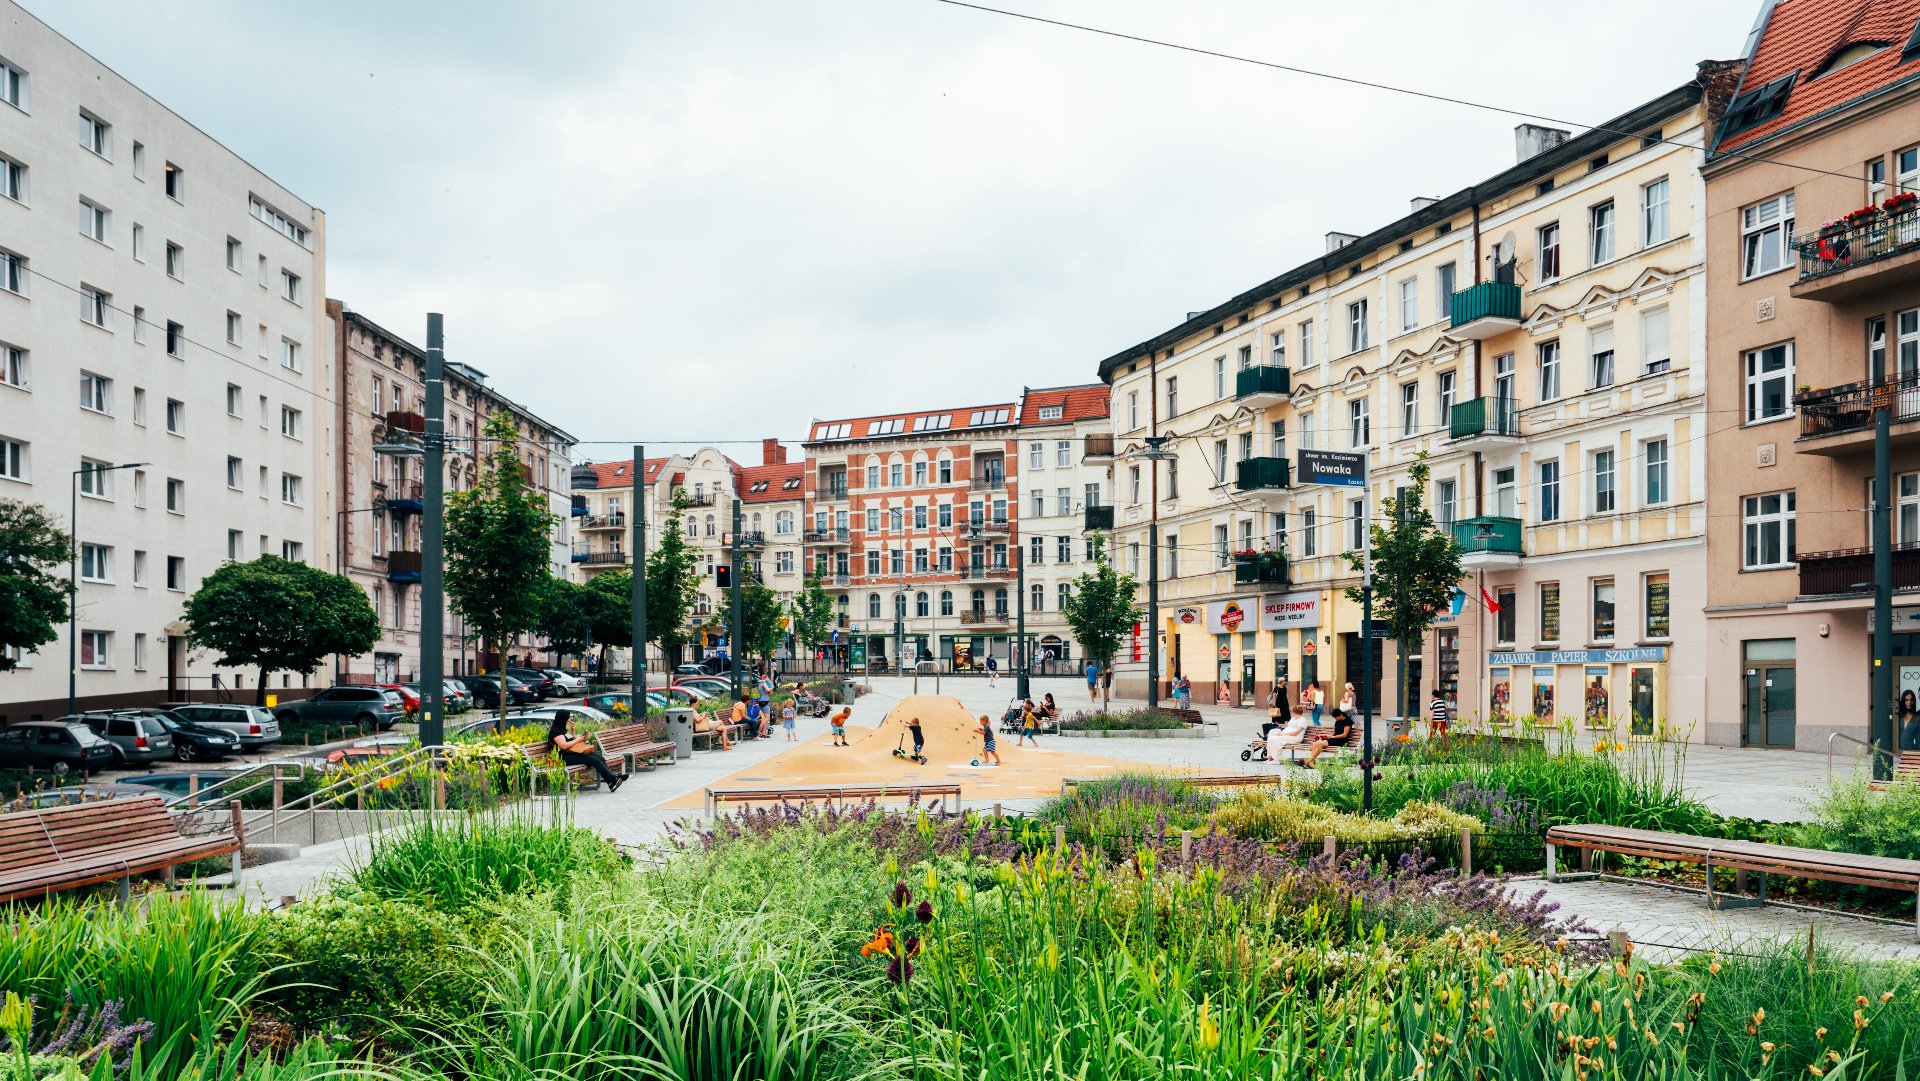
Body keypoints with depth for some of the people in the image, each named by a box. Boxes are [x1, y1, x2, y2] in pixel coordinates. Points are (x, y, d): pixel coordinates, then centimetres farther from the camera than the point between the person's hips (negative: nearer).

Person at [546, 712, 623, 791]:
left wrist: (572, 730, 15)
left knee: (600, 758, -12)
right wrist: (578, 739, -8)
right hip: (565, 757, -10)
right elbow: (564, 745, -20)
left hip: (574, 753, 10)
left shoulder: (563, 730, 21)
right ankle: (612, 780, -25)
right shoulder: (555, 731, -9)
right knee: (594, 760, -24)